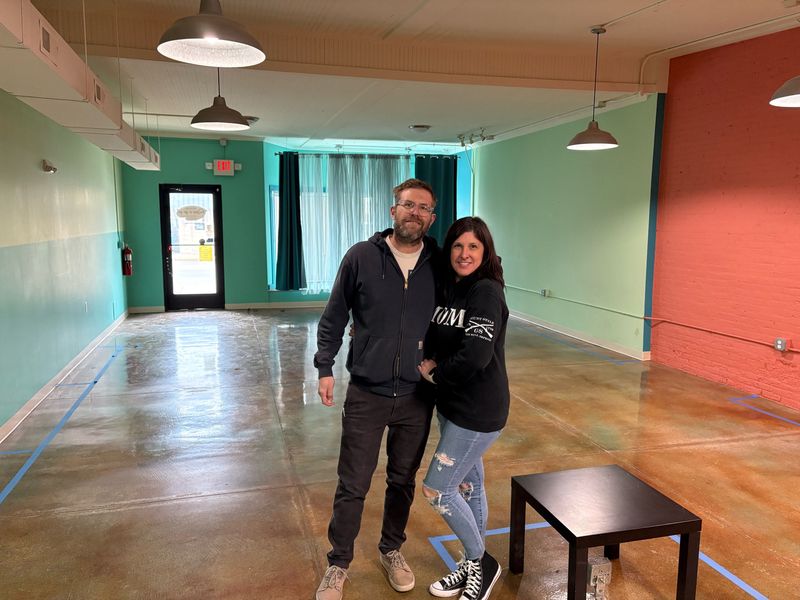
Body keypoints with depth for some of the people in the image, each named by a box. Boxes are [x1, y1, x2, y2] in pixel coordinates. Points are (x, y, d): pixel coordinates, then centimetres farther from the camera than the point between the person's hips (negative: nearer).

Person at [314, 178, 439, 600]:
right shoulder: (361, 257, -7)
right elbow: (334, 317, 0)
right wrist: (324, 367, -4)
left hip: (417, 397, 2)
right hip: (366, 394, -2)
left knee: (403, 482, 17)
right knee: (352, 486, 7)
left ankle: (392, 550, 40)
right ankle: (339, 564, 29)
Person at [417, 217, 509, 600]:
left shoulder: (487, 293, -19)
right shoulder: (448, 289, 6)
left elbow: (475, 357, -27)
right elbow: (434, 341, 12)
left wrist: (434, 373, -12)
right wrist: (429, 361, -9)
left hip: (478, 412, -8)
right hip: (451, 405, 8)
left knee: (436, 489, -2)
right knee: (467, 484, 18)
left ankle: (480, 562, 20)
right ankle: (474, 564, 36)